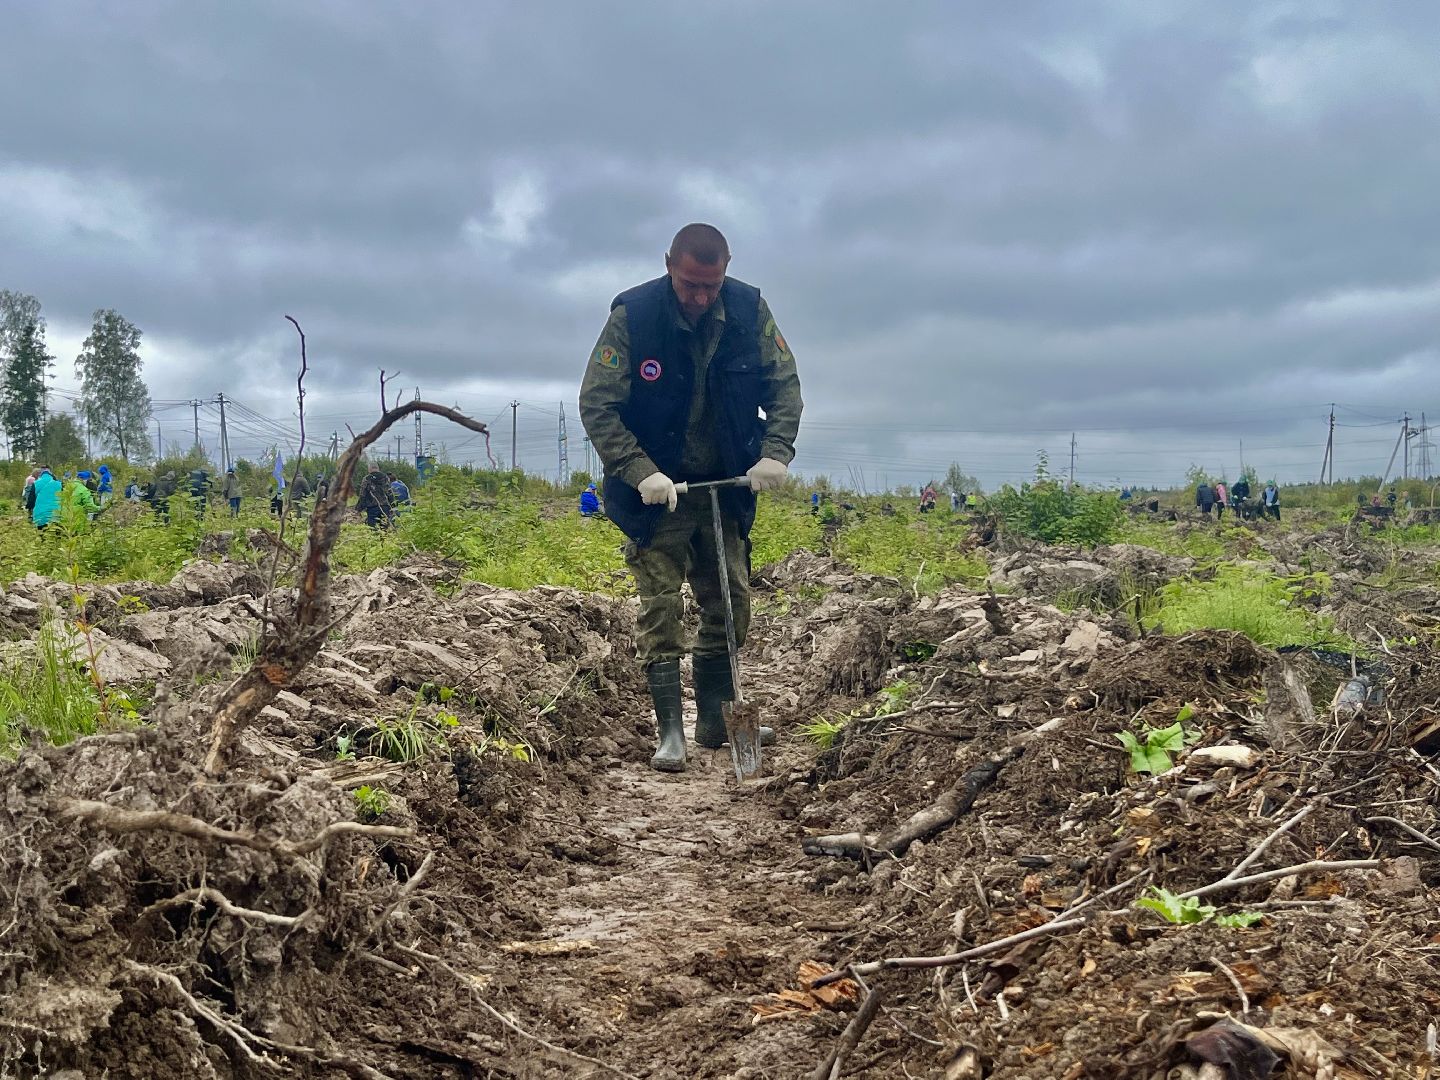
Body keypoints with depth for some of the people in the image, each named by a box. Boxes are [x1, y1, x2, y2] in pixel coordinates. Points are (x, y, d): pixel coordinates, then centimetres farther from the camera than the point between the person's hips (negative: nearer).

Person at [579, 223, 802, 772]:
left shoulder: (750, 310, -8)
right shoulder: (632, 315, -17)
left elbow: (785, 385, 1)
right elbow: (596, 405, -15)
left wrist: (776, 453, -13)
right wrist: (641, 473, -23)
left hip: (726, 486, 4)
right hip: (657, 489, -4)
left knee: (732, 602, 9)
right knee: (661, 606, -6)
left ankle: (715, 716, 24)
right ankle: (670, 731, 1)